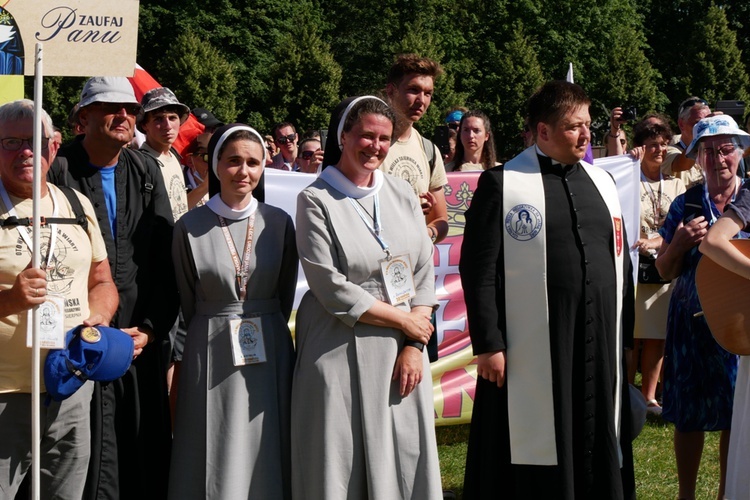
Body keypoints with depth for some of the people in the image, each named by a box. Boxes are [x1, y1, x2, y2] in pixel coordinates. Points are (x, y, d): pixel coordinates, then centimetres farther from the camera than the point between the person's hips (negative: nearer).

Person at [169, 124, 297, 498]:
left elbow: (285, 294, 10)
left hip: (270, 353, 2)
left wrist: (264, 332, 9)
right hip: (211, 352, -2)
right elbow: (187, 300, 6)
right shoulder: (190, 227, -3)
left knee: (265, 455, 5)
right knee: (215, 458, 0)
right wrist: (218, 331, 10)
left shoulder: (278, 223, 2)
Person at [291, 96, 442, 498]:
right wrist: (404, 321, -8)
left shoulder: (402, 195, 8)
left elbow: (423, 274, 5)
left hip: (402, 353, 4)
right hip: (342, 354, -4)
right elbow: (333, 290, -12)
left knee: (404, 460, 5)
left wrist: (414, 347, -6)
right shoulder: (316, 201, -6)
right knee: (341, 465, 0)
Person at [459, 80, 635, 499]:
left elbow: (620, 260, 17)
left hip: (600, 344, 5)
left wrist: (627, 335, 12)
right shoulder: (501, 184, -4)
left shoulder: (602, 182, 13)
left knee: (597, 452, 9)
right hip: (531, 350, -5)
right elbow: (478, 269, -6)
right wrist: (488, 344, -11)